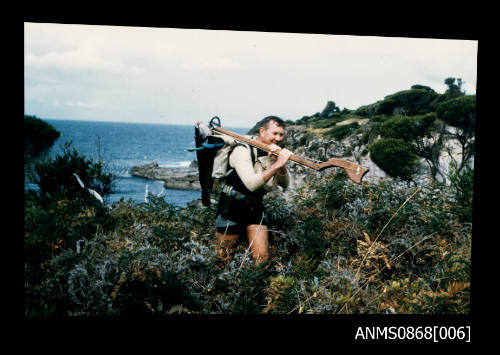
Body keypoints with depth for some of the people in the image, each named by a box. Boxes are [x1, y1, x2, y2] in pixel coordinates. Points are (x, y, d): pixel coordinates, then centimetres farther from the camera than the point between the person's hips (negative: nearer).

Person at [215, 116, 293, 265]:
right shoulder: (243, 150, -18)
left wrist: (281, 165, -21)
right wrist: (277, 164, -32)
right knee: (224, 258, 5)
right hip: (232, 206, -5)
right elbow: (251, 184, -32)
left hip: (255, 207, 6)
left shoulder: (275, 153, 4)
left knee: (262, 258, -2)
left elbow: (285, 184, -3)